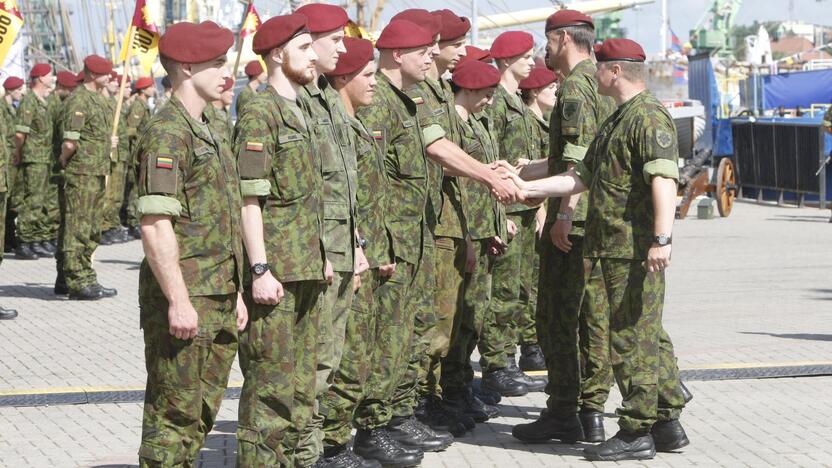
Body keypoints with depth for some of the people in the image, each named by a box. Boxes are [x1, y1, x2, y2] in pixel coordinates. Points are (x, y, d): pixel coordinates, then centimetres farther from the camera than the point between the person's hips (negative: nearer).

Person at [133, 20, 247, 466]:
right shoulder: (166, 133, -13)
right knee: (175, 415, -4)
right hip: (184, 301, -9)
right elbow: (155, 225, -20)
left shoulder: (207, 133, 17)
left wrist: (235, 293, 21)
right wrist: (178, 301, -23)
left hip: (218, 301, 9)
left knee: (203, 412, 14)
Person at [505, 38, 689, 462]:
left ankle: (636, 433, -1)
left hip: (636, 249, -10)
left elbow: (664, 178, -23)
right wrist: (527, 188, 20)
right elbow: (581, 177, 24)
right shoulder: (617, 120, 21)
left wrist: (662, 238, -31)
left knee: (631, 337, -6)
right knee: (647, 336, 13)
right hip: (611, 248, 10)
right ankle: (667, 423, 20)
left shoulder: (648, 116, -12)